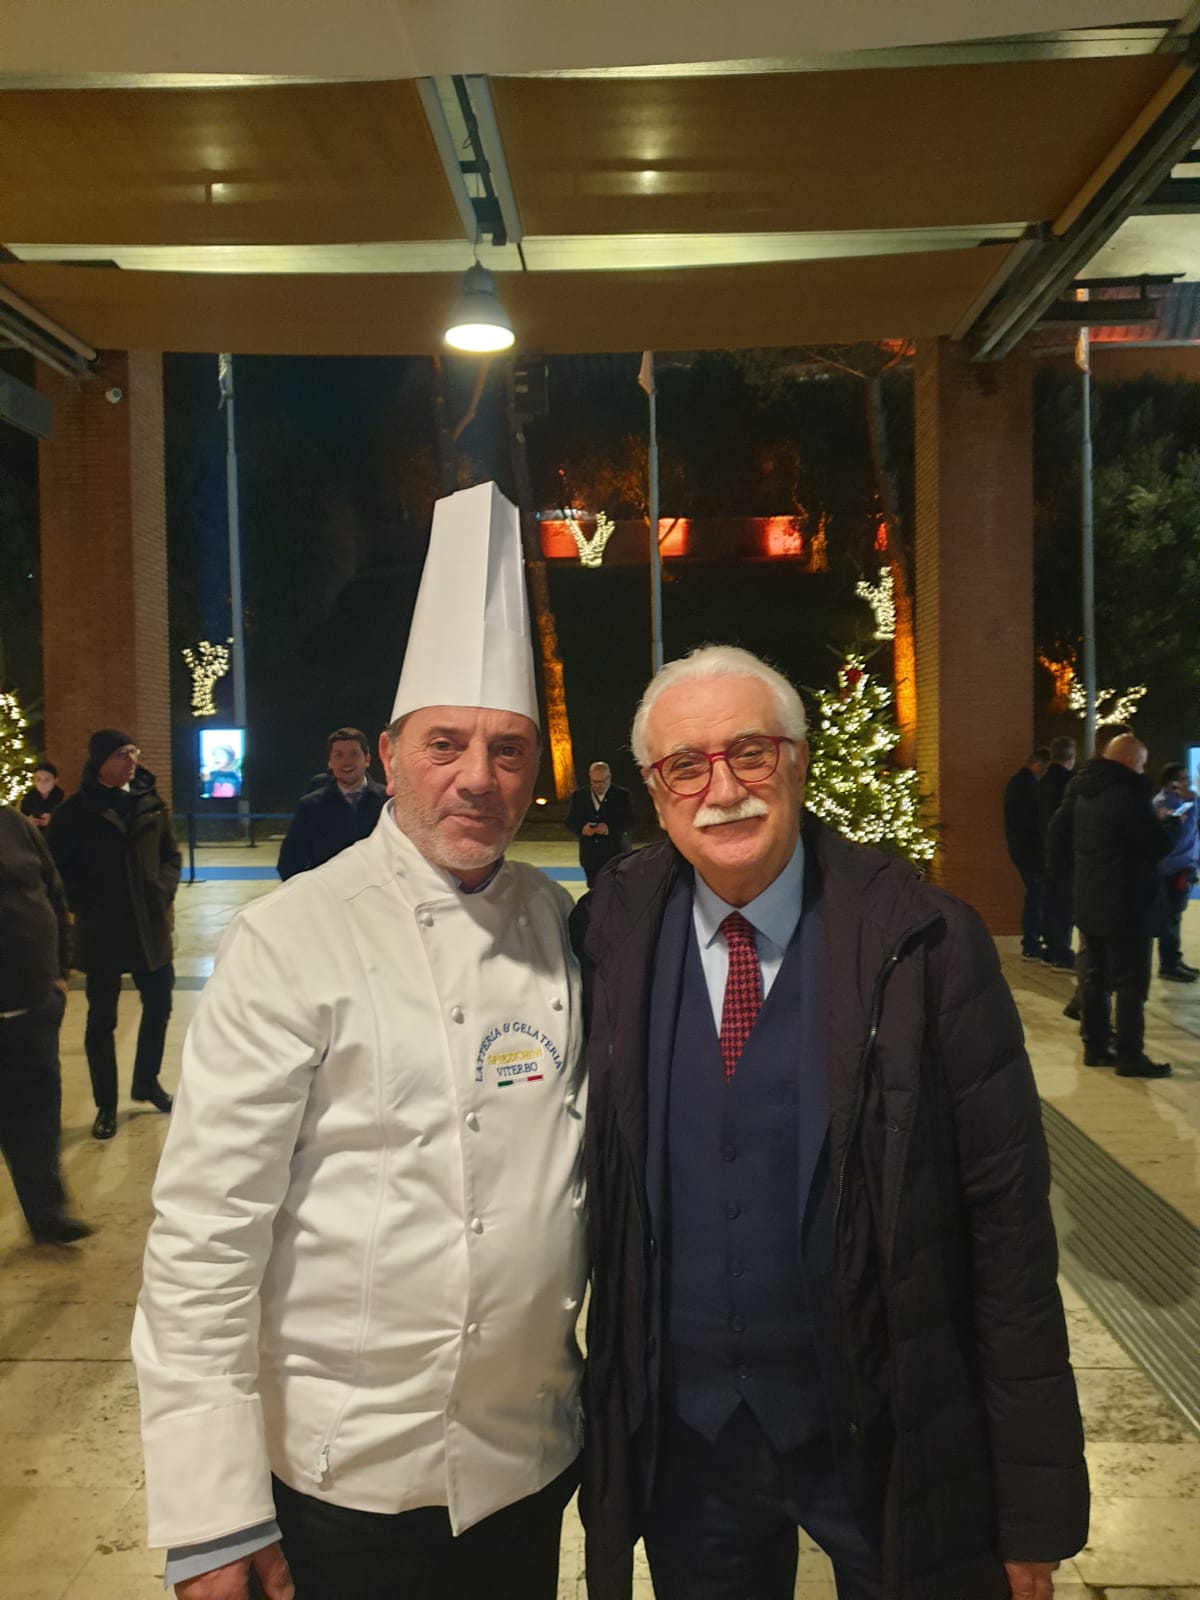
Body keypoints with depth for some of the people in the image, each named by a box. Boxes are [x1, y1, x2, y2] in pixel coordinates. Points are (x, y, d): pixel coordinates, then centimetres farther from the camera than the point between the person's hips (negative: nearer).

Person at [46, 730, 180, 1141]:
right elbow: (54, 866, -4)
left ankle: (146, 1082, 34)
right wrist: (85, 906, -11)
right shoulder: (77, 809, -6)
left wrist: (165, 892, -4)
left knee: (159, 1006, 12)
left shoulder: (152, 803, 4)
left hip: (151, 924, 4)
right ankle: (106, 1106, 18)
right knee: (101, 1019, 6)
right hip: (102, 930, -3)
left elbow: (171, 854, 11)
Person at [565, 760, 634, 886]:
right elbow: (570, 821, 3)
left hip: (616, 856, -3)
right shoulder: (579, 796, 8)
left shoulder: (622, 795, -1)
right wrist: (581, 827, -20)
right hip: (590, 857, 3)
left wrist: (610, 828, -26)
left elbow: (629, 821, -8)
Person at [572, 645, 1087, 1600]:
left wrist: (1035, 1501, -8)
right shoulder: (614, 932, -7)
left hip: (886, 1438, -2)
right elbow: (589, 1162, 4)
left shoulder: (926, 942, -15)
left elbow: (1006, 1218, -12)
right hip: (681, 1433, 3)